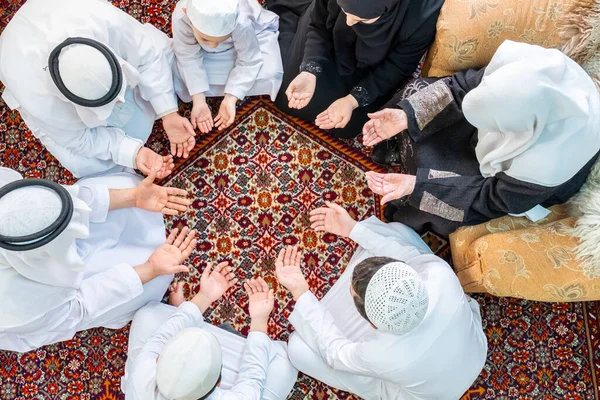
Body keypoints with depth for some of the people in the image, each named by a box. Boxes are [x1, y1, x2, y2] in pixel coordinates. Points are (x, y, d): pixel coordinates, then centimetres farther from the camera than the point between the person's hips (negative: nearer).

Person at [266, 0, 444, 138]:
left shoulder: (422, 18, -40)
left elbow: (397, 68, -24)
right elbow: (318, 26, -19)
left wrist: (352, 100, -34)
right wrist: (309, 72, -36)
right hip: (331, 43, 1)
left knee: (346, 125, 3)